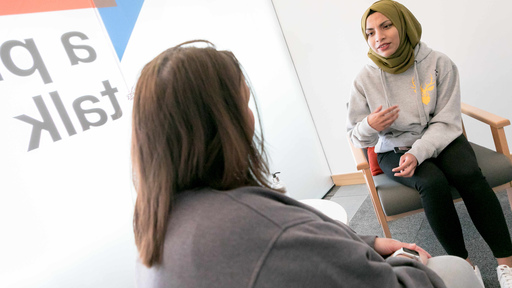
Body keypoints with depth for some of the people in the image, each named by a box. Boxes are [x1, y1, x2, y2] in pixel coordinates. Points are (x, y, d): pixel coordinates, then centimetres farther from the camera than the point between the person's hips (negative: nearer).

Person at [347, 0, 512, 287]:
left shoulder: (438, 63, -9)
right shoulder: (365, 80, -9)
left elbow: (446, 121, -10)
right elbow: (357, 136, -3)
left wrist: (418, 153, -26)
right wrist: (370, 126, -28)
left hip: (439, 140, 1)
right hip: (394, 150, -1)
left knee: (469, 174, -27)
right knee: (433, 183, -28)